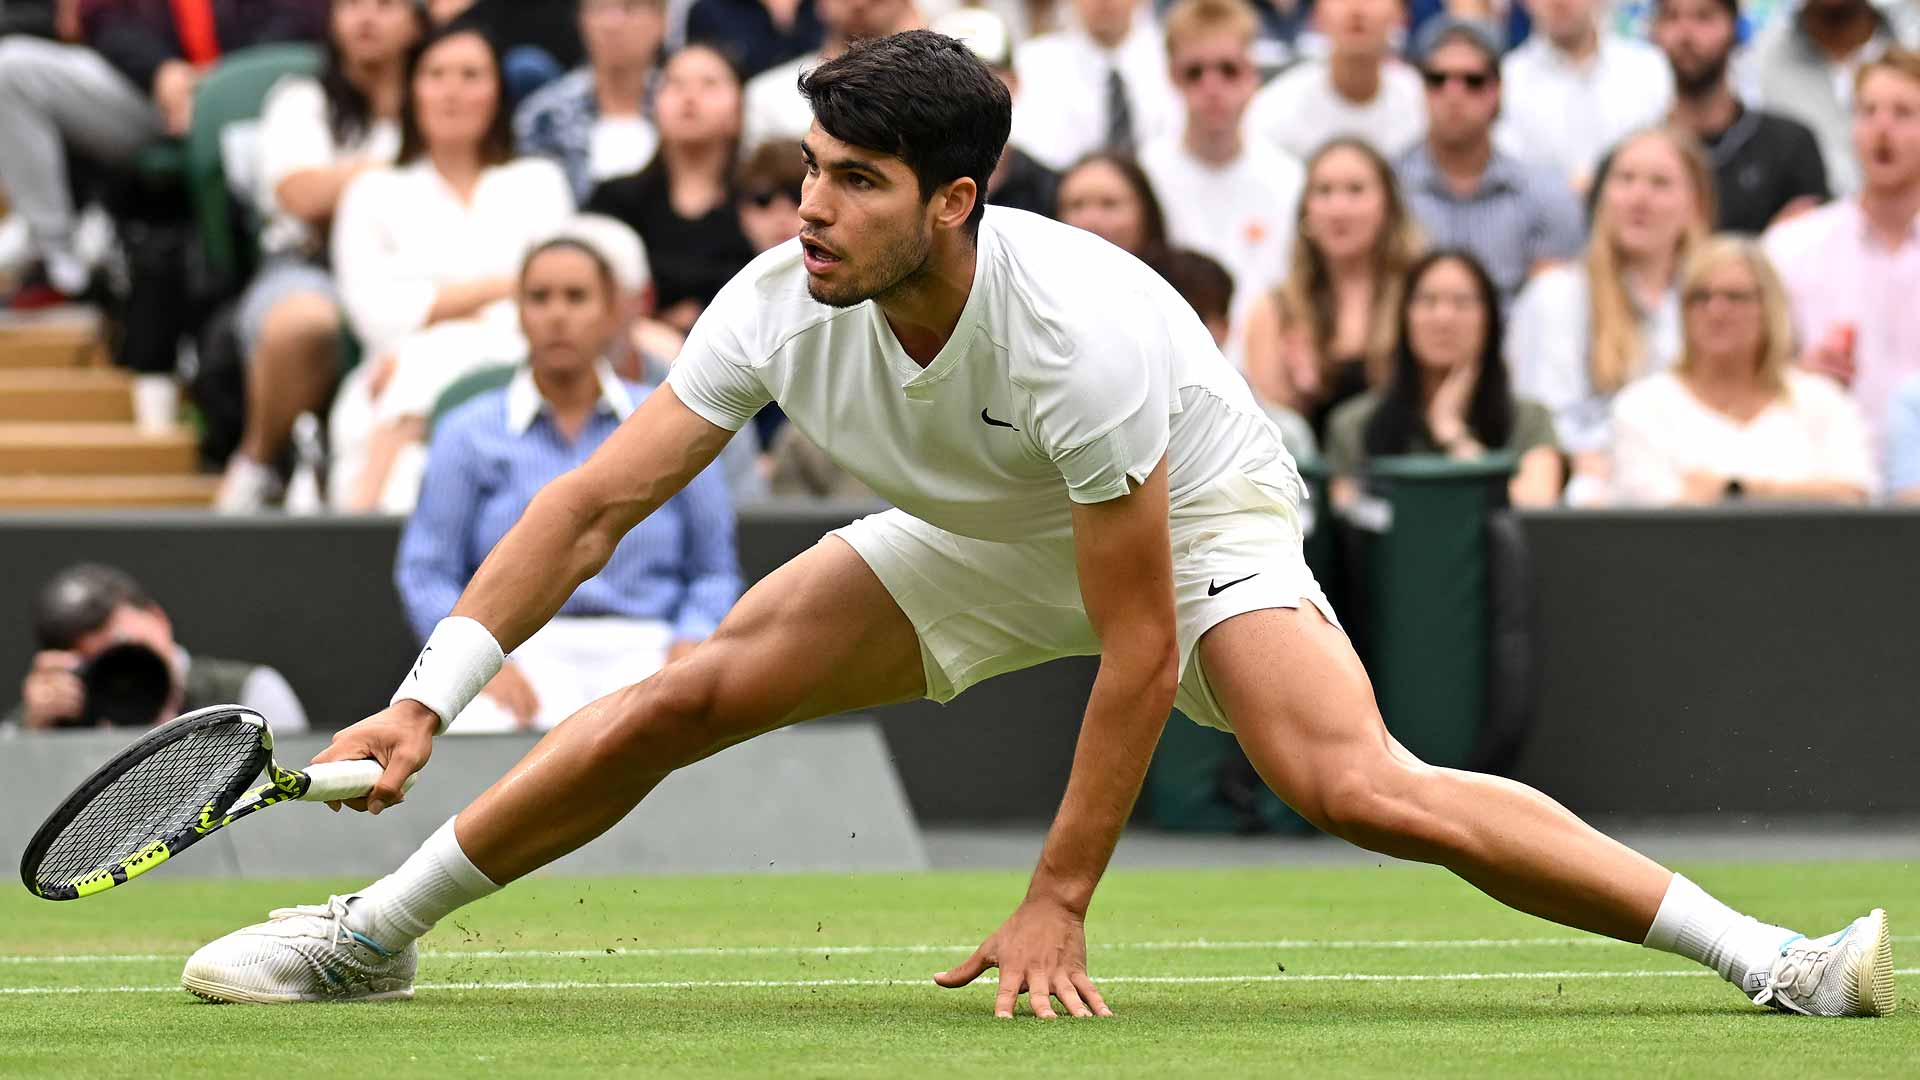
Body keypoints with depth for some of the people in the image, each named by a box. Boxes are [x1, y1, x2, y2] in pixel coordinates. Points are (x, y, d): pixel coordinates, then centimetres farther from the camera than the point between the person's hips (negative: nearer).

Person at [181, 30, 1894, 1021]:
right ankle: (370, 934, 9)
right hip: (977, 543, 5)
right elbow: (597, 501, -19)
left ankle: (1764, 958, -25)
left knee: (1364, 789, -29)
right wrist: (430, 697, -29)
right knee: (682, 696, -8)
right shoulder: (783, 304, -24)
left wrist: (1057, 912, -32)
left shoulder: (1078, 331, -38)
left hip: (1199, 530, -5)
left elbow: (1139, 650, -34)